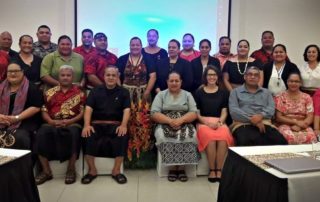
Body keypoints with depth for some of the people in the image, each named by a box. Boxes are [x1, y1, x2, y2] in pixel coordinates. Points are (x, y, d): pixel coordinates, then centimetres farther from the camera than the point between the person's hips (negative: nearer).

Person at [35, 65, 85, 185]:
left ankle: (71, 169, -20)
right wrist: (52, 121, -10)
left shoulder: (79, 93, 10)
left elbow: (82, 113, 2)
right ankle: (46, 171, -18)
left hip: (72, 123, -2)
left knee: (74, 133, -36)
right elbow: (44, 111, 10)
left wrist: (69, 121, -14)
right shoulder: (50, 93, 16)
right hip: (53, 123, 2)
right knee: (42, 133, -30)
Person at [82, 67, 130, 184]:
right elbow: (88, 109, 0)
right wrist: (87, 125, -18)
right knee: (87, 135, -30)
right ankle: (92, 170, -12)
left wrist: (123, 125, -22)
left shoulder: (123, 92, 10)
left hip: (115, 124, -1)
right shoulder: (95, 91, 12)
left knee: (123, 135, -32)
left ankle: (116, 170, -17)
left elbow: (126, 110, -3)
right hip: (97, 124, 1)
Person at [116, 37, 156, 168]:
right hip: (126, 94, 1)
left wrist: (147, 91, -9)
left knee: (143, 123, -7)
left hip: (142, 95, 0)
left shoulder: (147, 60, 8)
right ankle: (128, 155, 6)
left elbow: (153, 76, 0)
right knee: (127, 124, -3)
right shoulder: (122, 59, 9)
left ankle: (143, 155, 2)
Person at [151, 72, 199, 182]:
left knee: (191, 135, -31)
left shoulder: (187, 95, 13)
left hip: (184, 125, 1)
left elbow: (194, 114, 1)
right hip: (165, 125, 0)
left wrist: (180, 120, -18)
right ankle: (172, 167, -18)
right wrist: (170, 121, -18)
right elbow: (154, 114, -2)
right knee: (162, 135, -33)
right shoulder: (161, 95, 11)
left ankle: (182, 166, -17)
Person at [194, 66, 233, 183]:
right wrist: (207, 122, -10)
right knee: (210, 137, -35)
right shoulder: (199, 92, 11)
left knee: (223, 137, -34)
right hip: (203, 122, -1)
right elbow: (197, 113, 6)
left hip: (219, 122, 1)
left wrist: (219, 122, -11)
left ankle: (219, 170, -24)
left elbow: (224, 111, 9)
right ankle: (212, 170, -23)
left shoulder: (223, 93, 15)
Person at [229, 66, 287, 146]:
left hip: (264, 123, 3)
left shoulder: (266, 92, 26)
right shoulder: (236, 91, 16)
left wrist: (261, 115, -13)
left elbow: (271, 109, 10)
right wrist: (252, 120, -11)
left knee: (281, 141, -28)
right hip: (243, 124, -3)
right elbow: (234, 111, 0)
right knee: (245, 142, -38)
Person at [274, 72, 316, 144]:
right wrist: (295, 121, -12)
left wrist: (299, 125, -15)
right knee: (290, 137, -37)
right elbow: (278, 117, -1)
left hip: (303, 126, 2)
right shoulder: (280, 97, 5)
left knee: (311, 137, -33)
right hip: (285, 125, -2)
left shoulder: (307, 97, 11)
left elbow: (310, 117, 3)